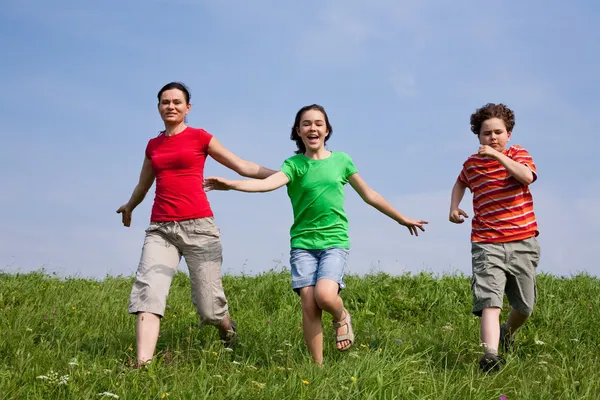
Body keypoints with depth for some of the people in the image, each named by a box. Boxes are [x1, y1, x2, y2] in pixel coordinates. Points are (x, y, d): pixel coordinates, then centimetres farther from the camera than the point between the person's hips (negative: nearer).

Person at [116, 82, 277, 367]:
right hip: (160, 229, 3)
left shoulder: (199, 137, 6)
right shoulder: (153, 145, 17)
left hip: (198, 226, -3)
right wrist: (129, 206, 53)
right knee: (147, 292, -20)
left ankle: (227, 329, 34)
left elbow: (242, 166, 8)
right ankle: (143, 365, -28)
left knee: (208, 305, -2)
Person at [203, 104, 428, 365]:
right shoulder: (294, 165, 2)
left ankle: (342, 317, 11)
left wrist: (402, 219, 23)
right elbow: (268, 183, -18)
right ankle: (318, 367, 2)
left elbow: (369, 195, 17)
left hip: (334, 242, 0)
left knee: (325, 295, -24)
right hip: (303, 243, 0)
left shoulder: (341, 160, 8)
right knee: (309, 305, -10)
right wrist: (230, 184, -36)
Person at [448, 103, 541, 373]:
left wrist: (498, 155, -24)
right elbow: (461, 183, 34)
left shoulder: (517, 154, 2)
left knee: (525, 306, 12)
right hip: (487, 245, 0)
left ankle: (507, 334, 43)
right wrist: (454, 207, 16)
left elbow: (528, 177, -22)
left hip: (523, 242, 0)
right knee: (489, 301, -21)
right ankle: (490, 355, -34)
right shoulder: (471, 164, 9)